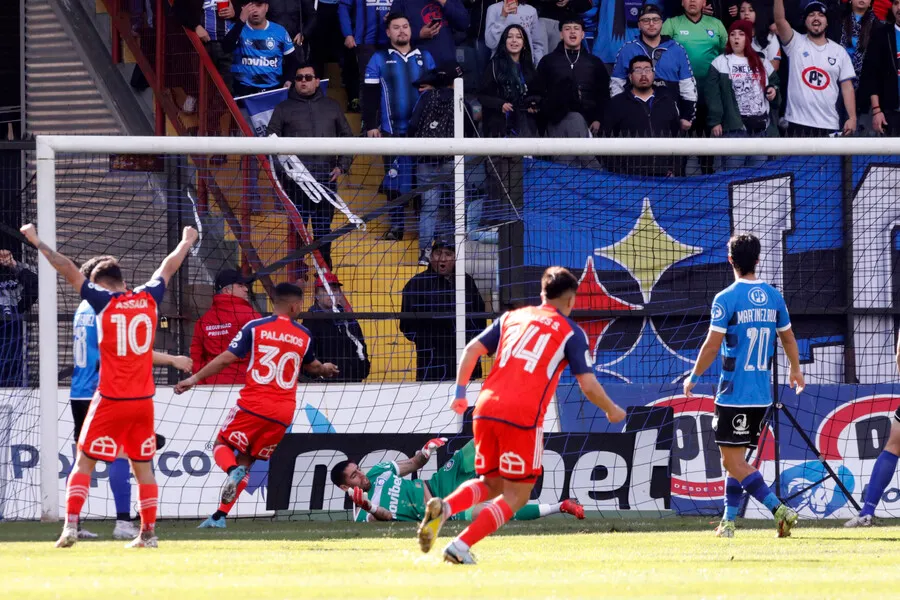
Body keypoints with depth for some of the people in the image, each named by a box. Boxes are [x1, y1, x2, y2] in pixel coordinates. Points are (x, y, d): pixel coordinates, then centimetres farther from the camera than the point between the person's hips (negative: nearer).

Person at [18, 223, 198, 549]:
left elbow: (69, 270, -6)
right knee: (143, 466, 12)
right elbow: (168, 267, 22)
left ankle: (71, 525, -9)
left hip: (111, 400, -4)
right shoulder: (148, 298, 4)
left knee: (84, 461, 2)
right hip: (143, 400, 4)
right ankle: (149, 532, 12)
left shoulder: (104, 301, -8)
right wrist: (187, 242, 39)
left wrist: (37, 242, 2)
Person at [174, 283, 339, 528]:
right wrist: (324, 369, 55)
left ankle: (233, 471, -21)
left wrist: (194, 378, 3)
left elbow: (226, 359, -5)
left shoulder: (255, 327, 0)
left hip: (253, 404, -3)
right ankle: (220, 515, 7)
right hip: (283, 411, 3)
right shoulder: (304, 336, 11)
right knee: (246, 460, 15)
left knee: (221, 446, 14)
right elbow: (312, 366, 31)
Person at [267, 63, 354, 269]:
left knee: (323, 228, 6)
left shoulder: (332, 107, 14)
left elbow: (347, 137, 18)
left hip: (326, 177, 2)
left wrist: (342, 166, 5)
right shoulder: (283, 109, 8)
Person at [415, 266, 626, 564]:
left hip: (486, 408, 5)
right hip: (523, 416, -5)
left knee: (491, 485, 19)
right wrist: (611, 411, 21)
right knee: (516, 495, 4)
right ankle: (461, 546, -11)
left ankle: (443, 507, -11)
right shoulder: (571, 332, 9)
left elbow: (472, 350, 14)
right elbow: (588, 385, 4)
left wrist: (460, 392, 22)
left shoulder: (512, 317, 22)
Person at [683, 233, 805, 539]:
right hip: (762, 395, 6)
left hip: (733, 395, -6)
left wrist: (693, 376, 2)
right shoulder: (774, 297, 6)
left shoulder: (726, 299, -12)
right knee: (734, 459, 18)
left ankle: (779, 509, -19)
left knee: (733, 461, -5)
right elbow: (788, 338, 17)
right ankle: (728, 521, 18)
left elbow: (712, 345, -12)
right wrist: (795, 370, 35)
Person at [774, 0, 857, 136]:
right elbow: (780, 19, -11)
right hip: (798, 123, -2)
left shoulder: (839, 52, 9)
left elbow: (847, 86, 6)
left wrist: (852, 117, -3)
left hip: (829, 126, 2)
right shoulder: (796, 43, 4)